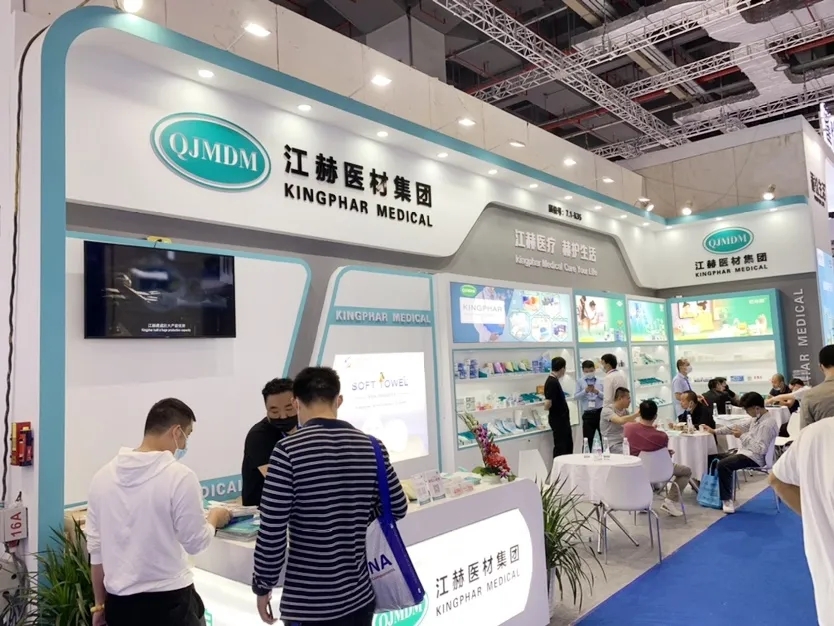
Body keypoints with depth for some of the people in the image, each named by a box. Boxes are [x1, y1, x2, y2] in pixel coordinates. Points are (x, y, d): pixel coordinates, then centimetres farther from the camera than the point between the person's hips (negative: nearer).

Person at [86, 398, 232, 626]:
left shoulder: (103, 475, 0)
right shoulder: (180, 477, -17)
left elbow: (95, 547, 6)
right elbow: (196, 542, -9)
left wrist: (100, 603, 16)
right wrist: (214, 519, 11)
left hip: (119, 602, 6)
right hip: (168, 601, -6)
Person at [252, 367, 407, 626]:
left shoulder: (288, 451, -16)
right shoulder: (371, 447, -3)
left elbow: (272, 531, -14)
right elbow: (398, 508, 8)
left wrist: (262, 587, 1)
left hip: (309, 604, -4)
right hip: (360, 596, 4)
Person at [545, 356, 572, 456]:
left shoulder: (554, 381, 9)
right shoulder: (552, 382, -22)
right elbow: (547, 404, -26)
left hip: (562, 419, 10)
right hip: (558, 420, -10)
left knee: (568, 445, 17)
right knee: (560, 447, -1)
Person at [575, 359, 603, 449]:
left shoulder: (600, 381, 5)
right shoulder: (580, 382, 4)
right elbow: (575, 397, -3)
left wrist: (598, 392, -16)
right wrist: (585, 391, -17)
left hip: (600, 412, 0)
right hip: (588, 414, 0)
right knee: (587, 440, 6)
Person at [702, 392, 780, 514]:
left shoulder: (768, 424, -22)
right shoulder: (756, 418, 8)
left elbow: (761, 449, -27)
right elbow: (737, 426, 14)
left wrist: (742, 436, -21)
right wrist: (714, 431, 10)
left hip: (755, 458, -11)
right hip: (746, 452, 11)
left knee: (723, 465, -28)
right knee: (713, 457, 12)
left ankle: (727, 499, -14)